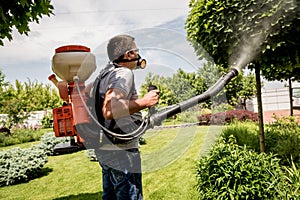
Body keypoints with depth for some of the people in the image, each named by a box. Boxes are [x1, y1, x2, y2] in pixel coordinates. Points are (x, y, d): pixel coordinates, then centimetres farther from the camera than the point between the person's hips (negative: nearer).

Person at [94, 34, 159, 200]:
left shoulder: (106, 72, 12)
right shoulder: (124, 73, -16)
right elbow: (109, 110, -32)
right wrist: (144, 102, -23)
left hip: (104, 149, 10)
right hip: (121, 151, -9)